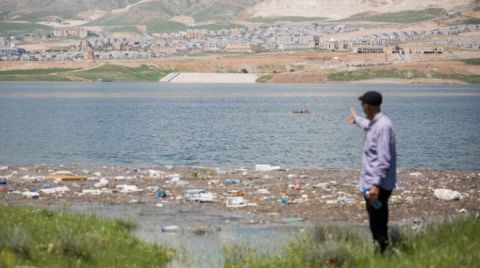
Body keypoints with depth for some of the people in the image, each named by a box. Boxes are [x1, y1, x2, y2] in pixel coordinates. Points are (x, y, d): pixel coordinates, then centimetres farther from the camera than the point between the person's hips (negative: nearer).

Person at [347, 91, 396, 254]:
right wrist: (356, 120, 60)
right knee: (376, 224, 16)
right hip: (371, 183, 10)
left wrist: (376, 185, -30)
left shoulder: (383, 126, -20)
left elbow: (384, 160, -26)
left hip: (377, 186, -10)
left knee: (379, 228, -7)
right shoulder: (375, 123, 11)